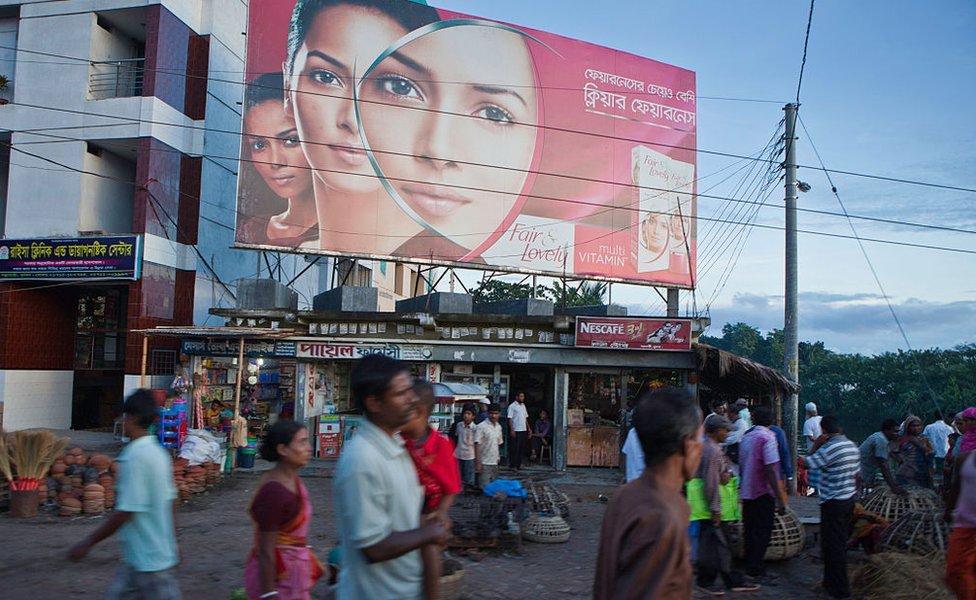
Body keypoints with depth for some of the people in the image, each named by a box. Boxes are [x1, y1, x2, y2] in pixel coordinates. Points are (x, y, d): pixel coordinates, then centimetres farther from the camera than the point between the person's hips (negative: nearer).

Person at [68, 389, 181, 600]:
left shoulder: (135, 458, -21)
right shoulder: (158, 453, 6)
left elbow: (125, 511, -22)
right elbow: (170, 502, 12)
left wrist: (88, 543, -12)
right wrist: (171, 542, 21)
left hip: (149, 559, -9)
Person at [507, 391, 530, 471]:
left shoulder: (523, 405, 14)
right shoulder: (512, 406, -8)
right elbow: (510, 419, -11)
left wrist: (528, 428, 14)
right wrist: (511, 430, -18)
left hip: (524, 430, 7)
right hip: (516, 431, -7)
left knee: (522, 448, 8)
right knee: (515, 448, -5)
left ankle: (518, 464, 16)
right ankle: (512, 465, 3)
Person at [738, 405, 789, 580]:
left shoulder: (746, 436, 8)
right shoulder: (767, 436, -14)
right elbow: (771, 470, -19)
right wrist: (780, 499, -17)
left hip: (746, 492, 7)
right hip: (763, 493, -7)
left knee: (750, 530, 15)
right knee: (762, 532, 1)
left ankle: (750, 566, 23)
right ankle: (755, 568, 3)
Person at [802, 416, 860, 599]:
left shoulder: (829, 448, -19)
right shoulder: (852, 446, 7)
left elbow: (807, 464, -16)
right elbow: (856, 474, 15)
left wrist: (816, 445, -7)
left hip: (833, 502, -9)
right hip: (849, 500, 9)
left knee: (833, 545, 0)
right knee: (842, 541, 18)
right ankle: (833, 580, 31)